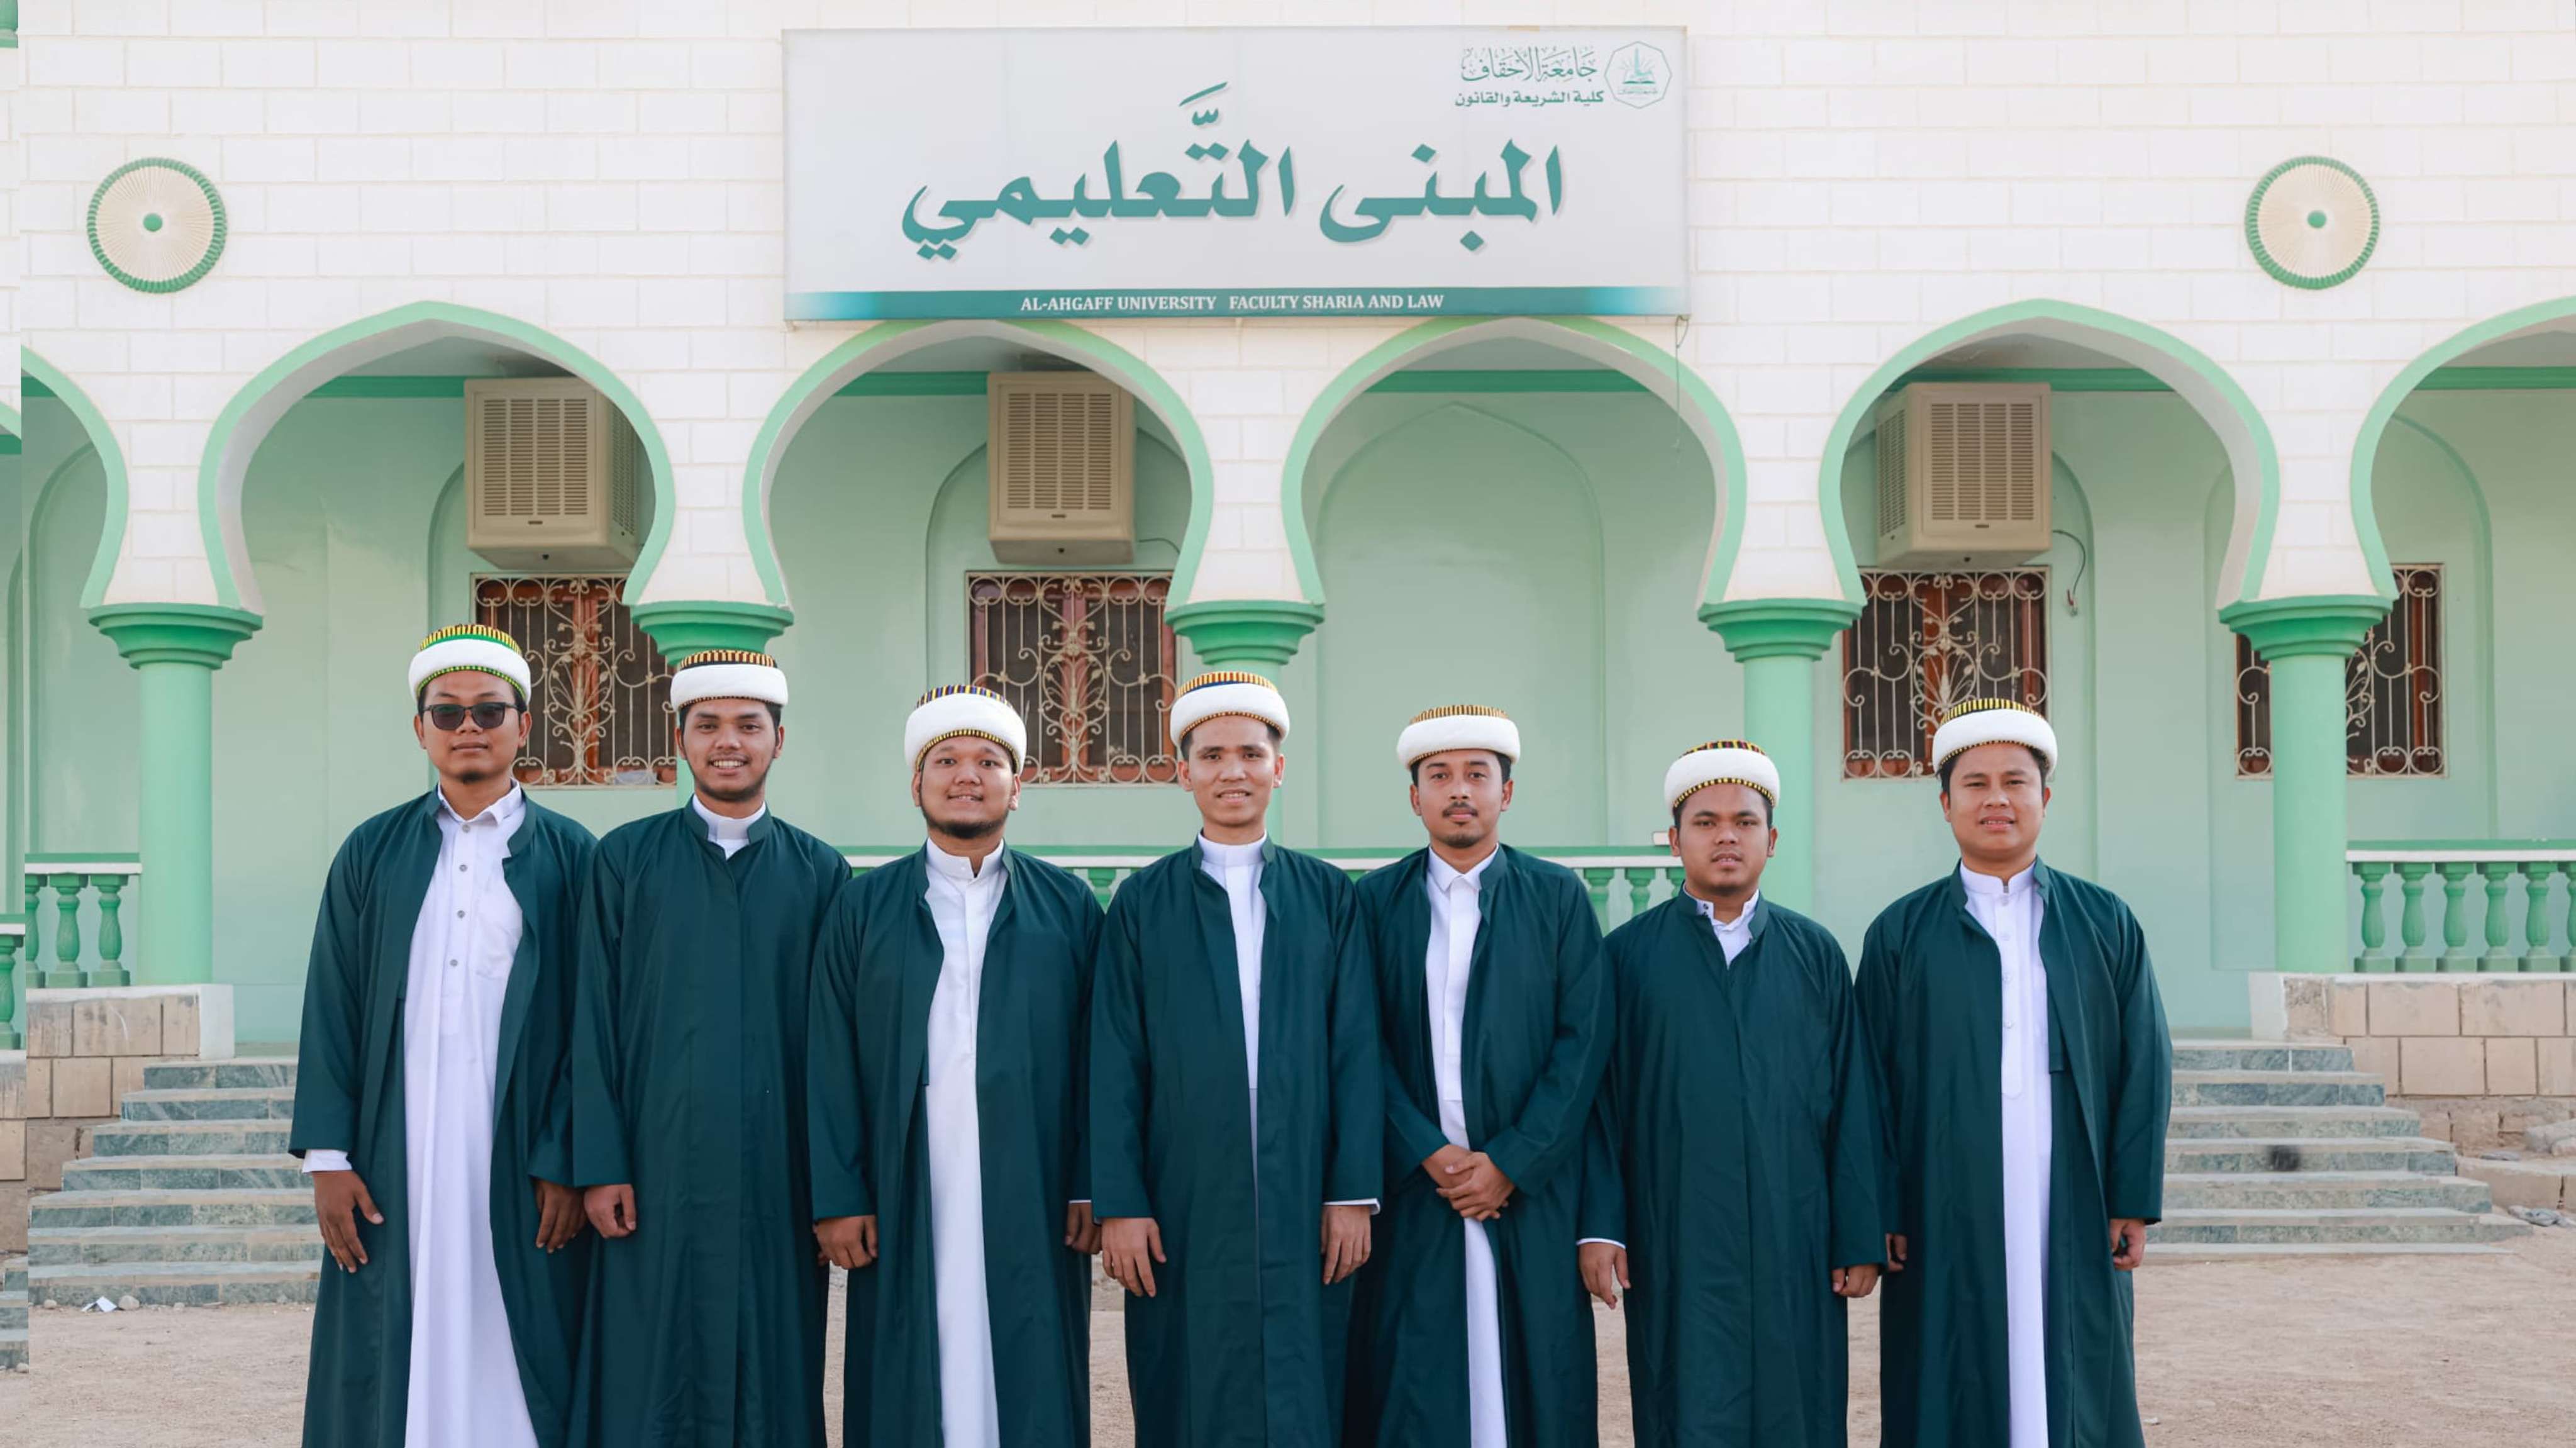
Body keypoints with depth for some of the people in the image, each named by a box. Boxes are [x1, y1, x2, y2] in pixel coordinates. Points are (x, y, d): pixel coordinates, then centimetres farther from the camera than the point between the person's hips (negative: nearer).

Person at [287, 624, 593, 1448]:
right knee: (395, 1370, 4)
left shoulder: (570, 857, 3)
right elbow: (331, 1009, 6)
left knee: (514, 1367, 1)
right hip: (394, 1164, 2)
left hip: (520, 1164, -2)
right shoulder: (372, 854, 9)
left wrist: (566, 1163, -7)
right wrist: (327, 1157, -2)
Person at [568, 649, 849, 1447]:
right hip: (657, 1175, -1)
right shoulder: (625, 860, 4)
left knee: (771, 1383, 5)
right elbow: (595, 1022, 1)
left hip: (776, 1180, 1)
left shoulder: (820, 872, 6)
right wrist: (600, 1168, -6)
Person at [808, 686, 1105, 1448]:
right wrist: (837, 1198, -4)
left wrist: (1094, 1189, -3)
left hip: (1034, 1209, 0)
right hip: (904, 1208, 0)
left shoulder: (1069, 907, 8)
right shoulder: (864, 908, 8)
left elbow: (1098, 1061, 4)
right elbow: (830, 1065, 4)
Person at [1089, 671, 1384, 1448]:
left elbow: (1356, 1051, 4)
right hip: (1183, 1214, 0)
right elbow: (1116, 1065, 2)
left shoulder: (1328, 895, 7)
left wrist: (1353, 1194, -3)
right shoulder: (1143, 903, 5)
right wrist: (1120, 1205, -5)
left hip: (1305, 1212, 1)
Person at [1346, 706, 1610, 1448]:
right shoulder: (1376, 901, 6)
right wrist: (1431, 1155, -11)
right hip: (1413, 1190, 0)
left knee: (1535, 1383, 0)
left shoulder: (1559, 898, 5)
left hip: (1530, 1191, 0)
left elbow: (1582, 1043, -2)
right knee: (1413, 1387, 0)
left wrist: (1509, 1163, -9)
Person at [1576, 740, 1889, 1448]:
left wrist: (1860, 1237, 1)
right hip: (1676, 1251, -2)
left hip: (1795, 1250, 2)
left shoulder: (1816, 955, 9)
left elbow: (1854, 1105, 6)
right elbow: (1601, 1103, 1)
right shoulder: (1629, 955, 4)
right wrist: (1599, 1228, -7)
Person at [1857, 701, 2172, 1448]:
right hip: (1946, 1225, -1)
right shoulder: (1900, 933, 6)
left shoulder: (2107, 924, 8)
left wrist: (2135, 1201, -1)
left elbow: (2145, 1067, 5)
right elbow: (1873, 1082, 3)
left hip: (2072, 1222, 1)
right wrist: (1879, 1215, -3)